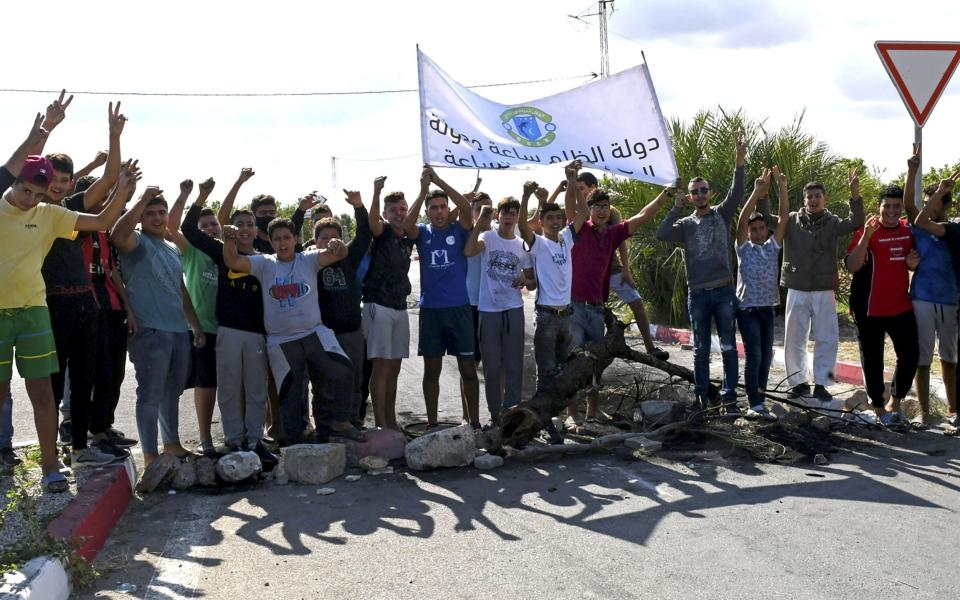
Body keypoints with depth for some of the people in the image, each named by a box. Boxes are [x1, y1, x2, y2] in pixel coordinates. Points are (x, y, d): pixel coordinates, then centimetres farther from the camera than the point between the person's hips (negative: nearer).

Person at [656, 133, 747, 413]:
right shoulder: (685, 225, 8)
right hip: (697, 294, 1)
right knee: (701, 349, 8)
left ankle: (729, 397, 2)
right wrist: (676, 208, -8)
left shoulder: (722, 214, 7)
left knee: (728, 347, -2)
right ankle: (702, 398, 16)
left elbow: (736, 194, -10)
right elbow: (661, 234, -9)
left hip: (724, 291, -1)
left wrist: (739, 162, -23)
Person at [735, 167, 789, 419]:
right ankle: (755, 405, -13)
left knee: (766, 356, 9)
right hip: (748, 309, -5)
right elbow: (742, 220, -14)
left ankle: (759, 397, 21)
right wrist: (757, 192, -21)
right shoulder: (744, 249, 0)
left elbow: (784, 217, 1)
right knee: (753, 355, -12)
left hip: (768, 309, 5)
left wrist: (782, 187, -8)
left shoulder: (772, 247, 9)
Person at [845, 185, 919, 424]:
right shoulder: (867, 230, -10)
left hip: (901, 306, 5)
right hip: (870, 308, -5)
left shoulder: (908, 231, 7)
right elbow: (852, 267, -19)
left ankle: (894, 402, 24)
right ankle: (878, 407, 19)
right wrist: (866, 236, -30)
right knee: (872, 359, 5)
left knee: (910, 355, 6)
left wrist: (913, 263, -2)